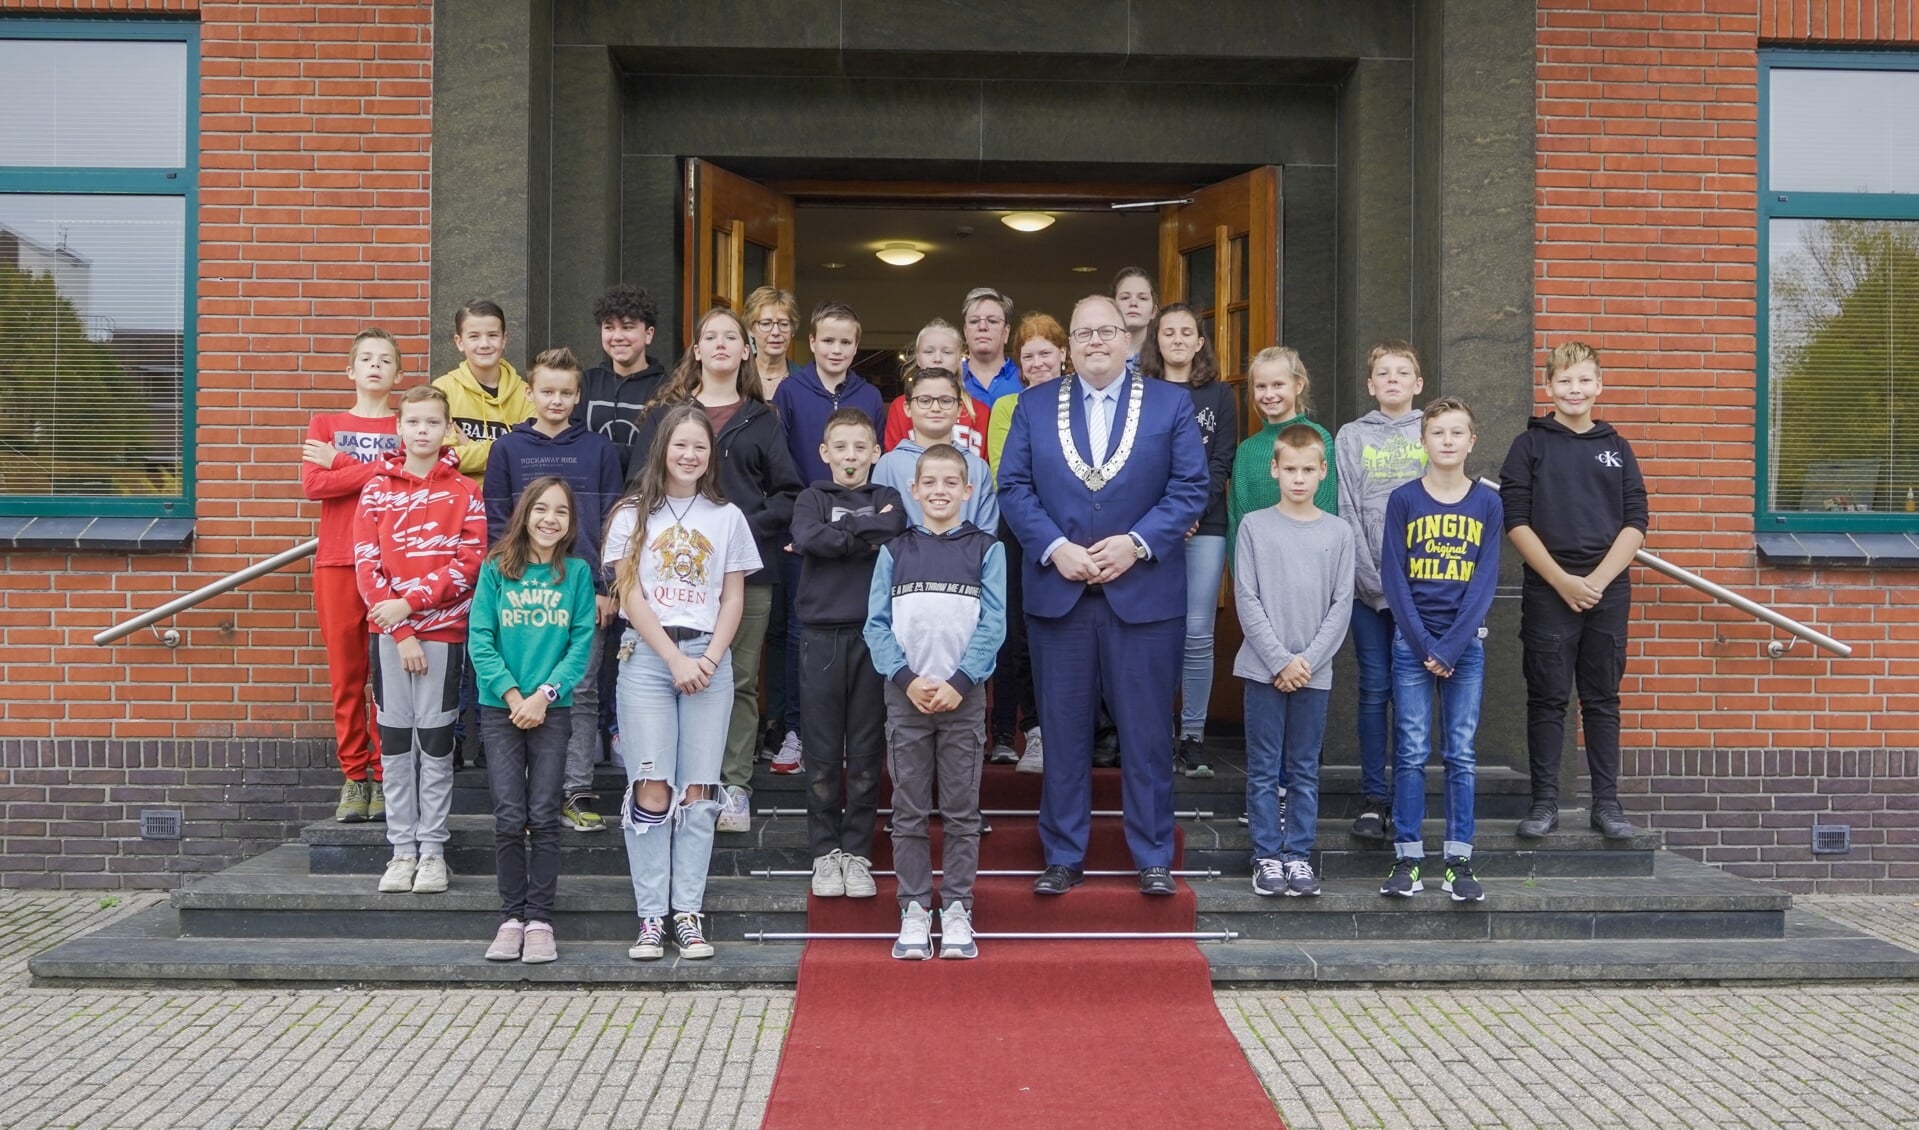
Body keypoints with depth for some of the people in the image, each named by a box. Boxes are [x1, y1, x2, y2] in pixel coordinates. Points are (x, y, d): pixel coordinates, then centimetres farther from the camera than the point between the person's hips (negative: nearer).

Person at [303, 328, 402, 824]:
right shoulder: (325, 425, 13)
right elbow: (312, 484, -3)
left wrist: (340, 464, -6)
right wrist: (379, 470, -8)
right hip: (337, 563, 1)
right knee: (345, 675, 2)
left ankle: (385, 778, 5)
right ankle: (354, 777, 9)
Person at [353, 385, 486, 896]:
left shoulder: (464, 491, 3)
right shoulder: (377, 488, 6)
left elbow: (471, 562, -6)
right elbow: (366, 564, -1)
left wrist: (410, 602, -14)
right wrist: (400, 632, -9)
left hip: (443, 629, -1)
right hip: (388, 631, 1)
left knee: (435, 742, 3)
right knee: (394, 742, 5)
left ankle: (432, 850, 10)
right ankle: (402, 849, 13)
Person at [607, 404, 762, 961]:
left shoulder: (727, 517, 13)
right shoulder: (634, 514, 8)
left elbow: (733, 599, 10)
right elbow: (631, 594, 1)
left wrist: (709, 658, -5)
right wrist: (676, 659, -8)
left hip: (709, 659, 2)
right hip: (647, 657, -1)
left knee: (698, 792, -2)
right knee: (652, 790, -7)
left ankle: (689, 914, 3)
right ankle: (651, 916, -2)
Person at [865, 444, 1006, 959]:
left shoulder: (986, 550, 4)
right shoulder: (895, 551, 7)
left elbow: (993, 625, -2)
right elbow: (877, 624, 2)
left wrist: (959, 682, -12)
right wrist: (908, 679, -10)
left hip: (964, 695, -1)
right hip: (905, 696, 1)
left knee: (962, 811, 4)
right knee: (908, 811, 4)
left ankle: (957, 909, 11)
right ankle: (914, 911, 11)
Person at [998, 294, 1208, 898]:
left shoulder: (1170, 403, 6)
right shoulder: (1034, 405, 9)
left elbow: (1190, 487, -1)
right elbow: (1013, 486, 3)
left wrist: (1136, 543, -13)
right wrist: (1054, 548, -11)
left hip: (1143, 591, -1)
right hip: (1059, 592, 1)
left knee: (1148, 730, 5)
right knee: (1064, 730, 7)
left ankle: (1153, 857, 16)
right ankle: (1063, 856, 18)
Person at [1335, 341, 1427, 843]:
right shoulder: (1351, 437, 8)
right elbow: (1346, 512, 1)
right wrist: (1372, 577, -8)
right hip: (1368, 583, 0)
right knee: (1374, 689, 1)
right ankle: (1373, 797, 6)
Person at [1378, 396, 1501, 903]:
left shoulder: (1487, 502, 4)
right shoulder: (1403, 500, 1)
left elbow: (1485, 582, -1)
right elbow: (1394, 580, -2)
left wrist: (1449, 648, -9)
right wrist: (1424, 645, -9)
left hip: (1465, 642, 1)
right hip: (1412, 641, -1)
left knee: (1461, 755, 3)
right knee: (1411, 752, 0)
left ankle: (1460, 862, 8)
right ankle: (1407, 859, 6)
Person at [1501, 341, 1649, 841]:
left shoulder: (1617, 448, 10)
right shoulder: (1530, 445, 3)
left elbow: (1635, 524, 4)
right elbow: (1516, 521, -4)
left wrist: (1597, 580, -10)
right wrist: (1562, 580, -12)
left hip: (1608, 590, 2)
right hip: (1547, 591, -2)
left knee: (1602, 700, 7)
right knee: (1547, 699, 2)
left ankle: (1606, 803, 14)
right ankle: (1544, 802, 10)